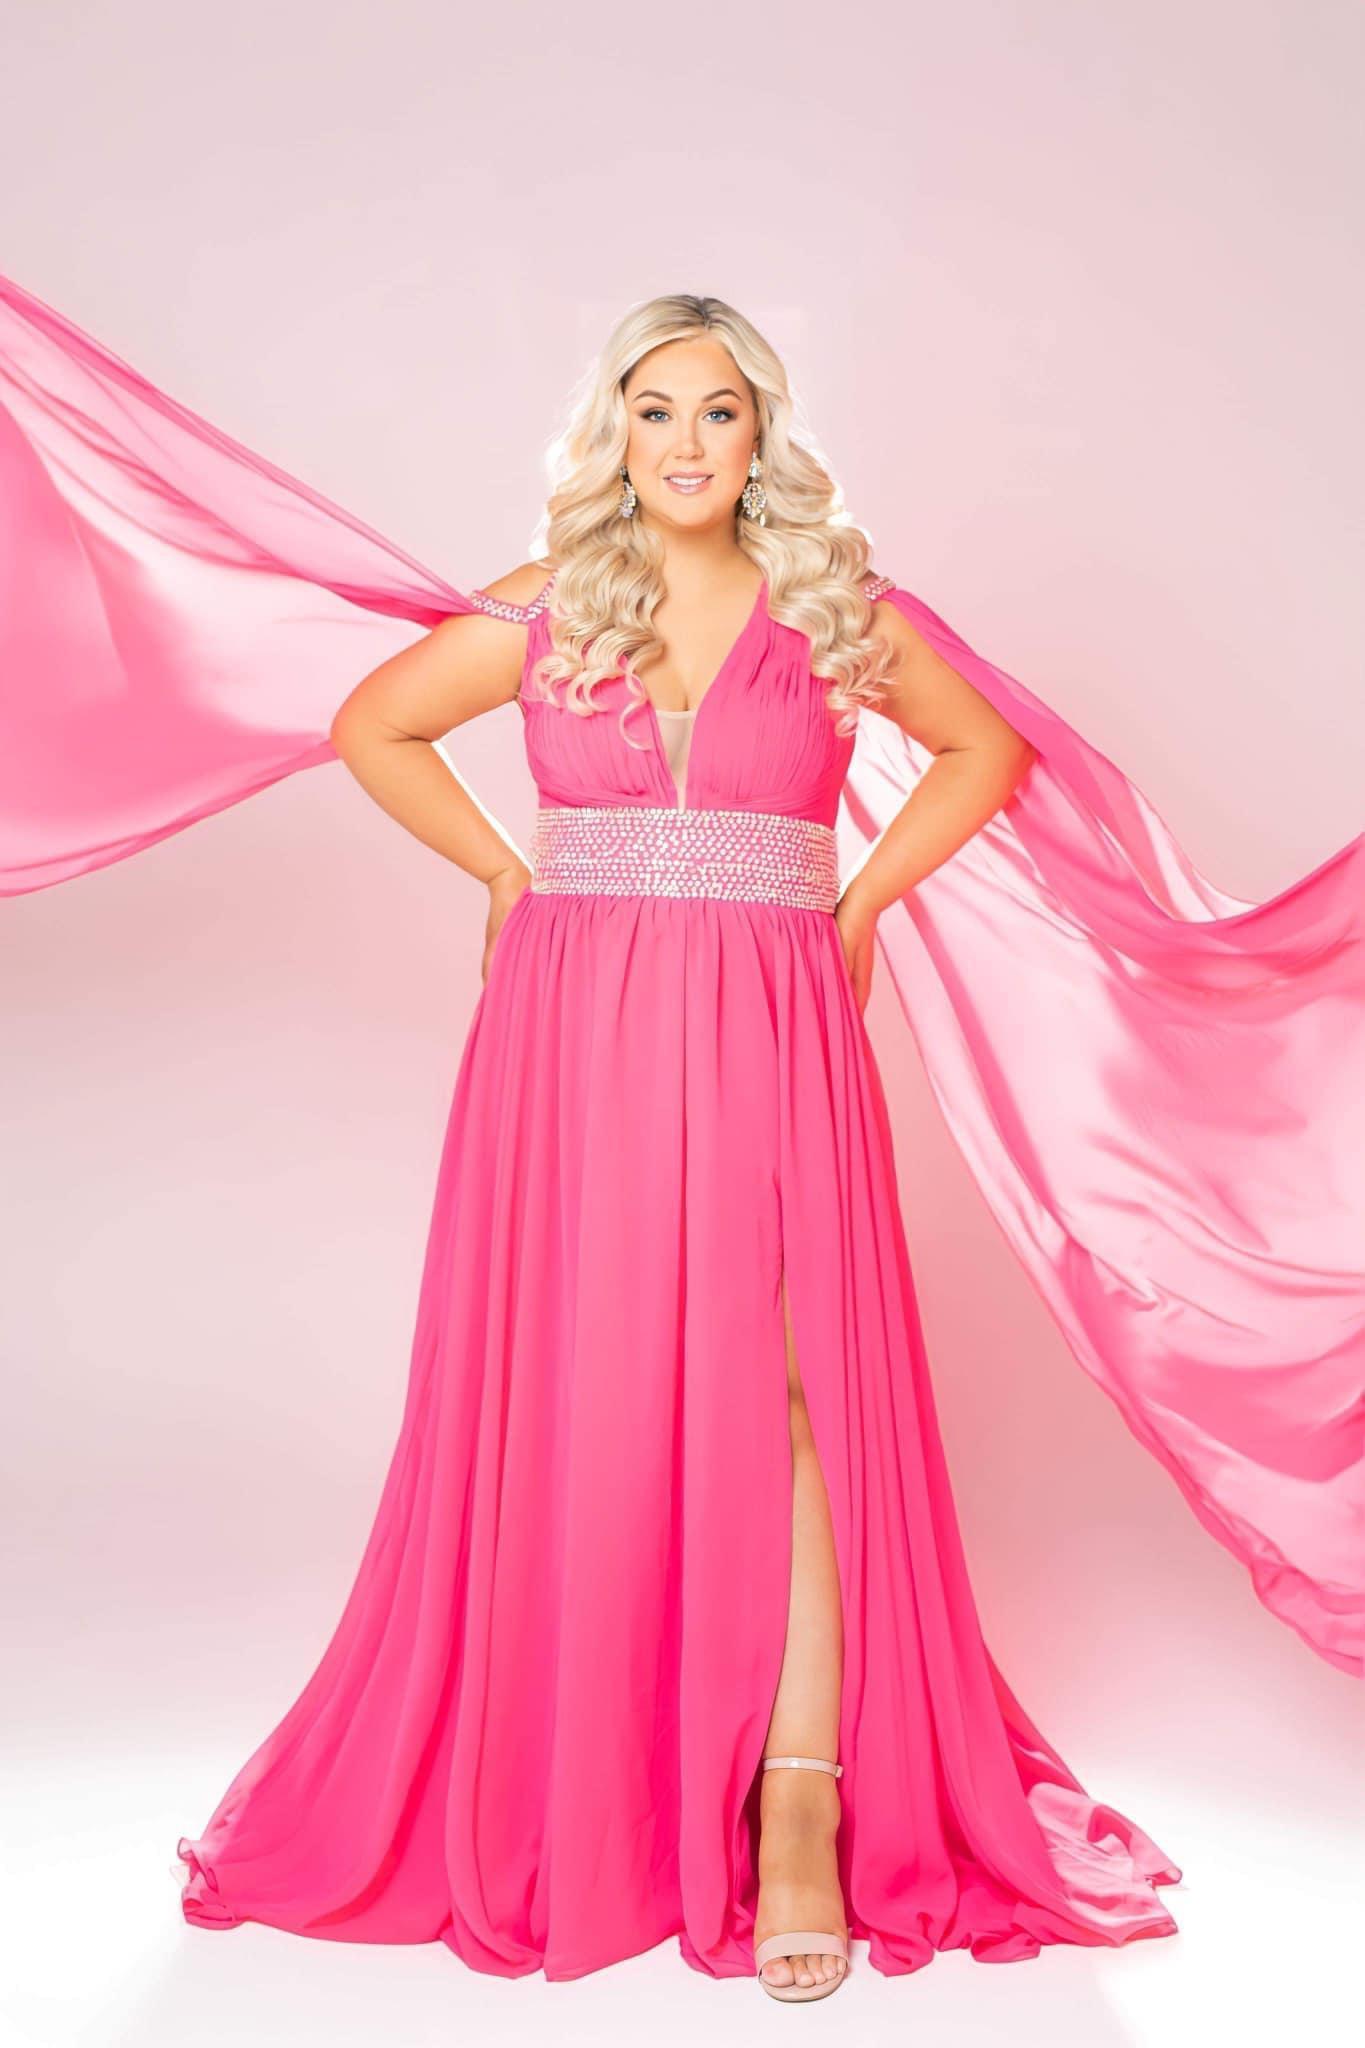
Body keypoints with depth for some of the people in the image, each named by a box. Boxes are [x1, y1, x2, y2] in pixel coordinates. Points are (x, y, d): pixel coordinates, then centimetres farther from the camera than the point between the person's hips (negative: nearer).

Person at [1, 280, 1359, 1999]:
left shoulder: (835, 609, 6)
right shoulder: (544, 609, 7)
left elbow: (988, 751, 17)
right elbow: (367, 724, 17)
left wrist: (862, 901, 7)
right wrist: (507, 873, 9)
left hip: (769, 1036, 0)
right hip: (576, 1028, 1)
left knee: (782, 1388, -8)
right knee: (578, 1393, 4)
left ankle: (801, 1809, 0)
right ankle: (568, 1795, 19)